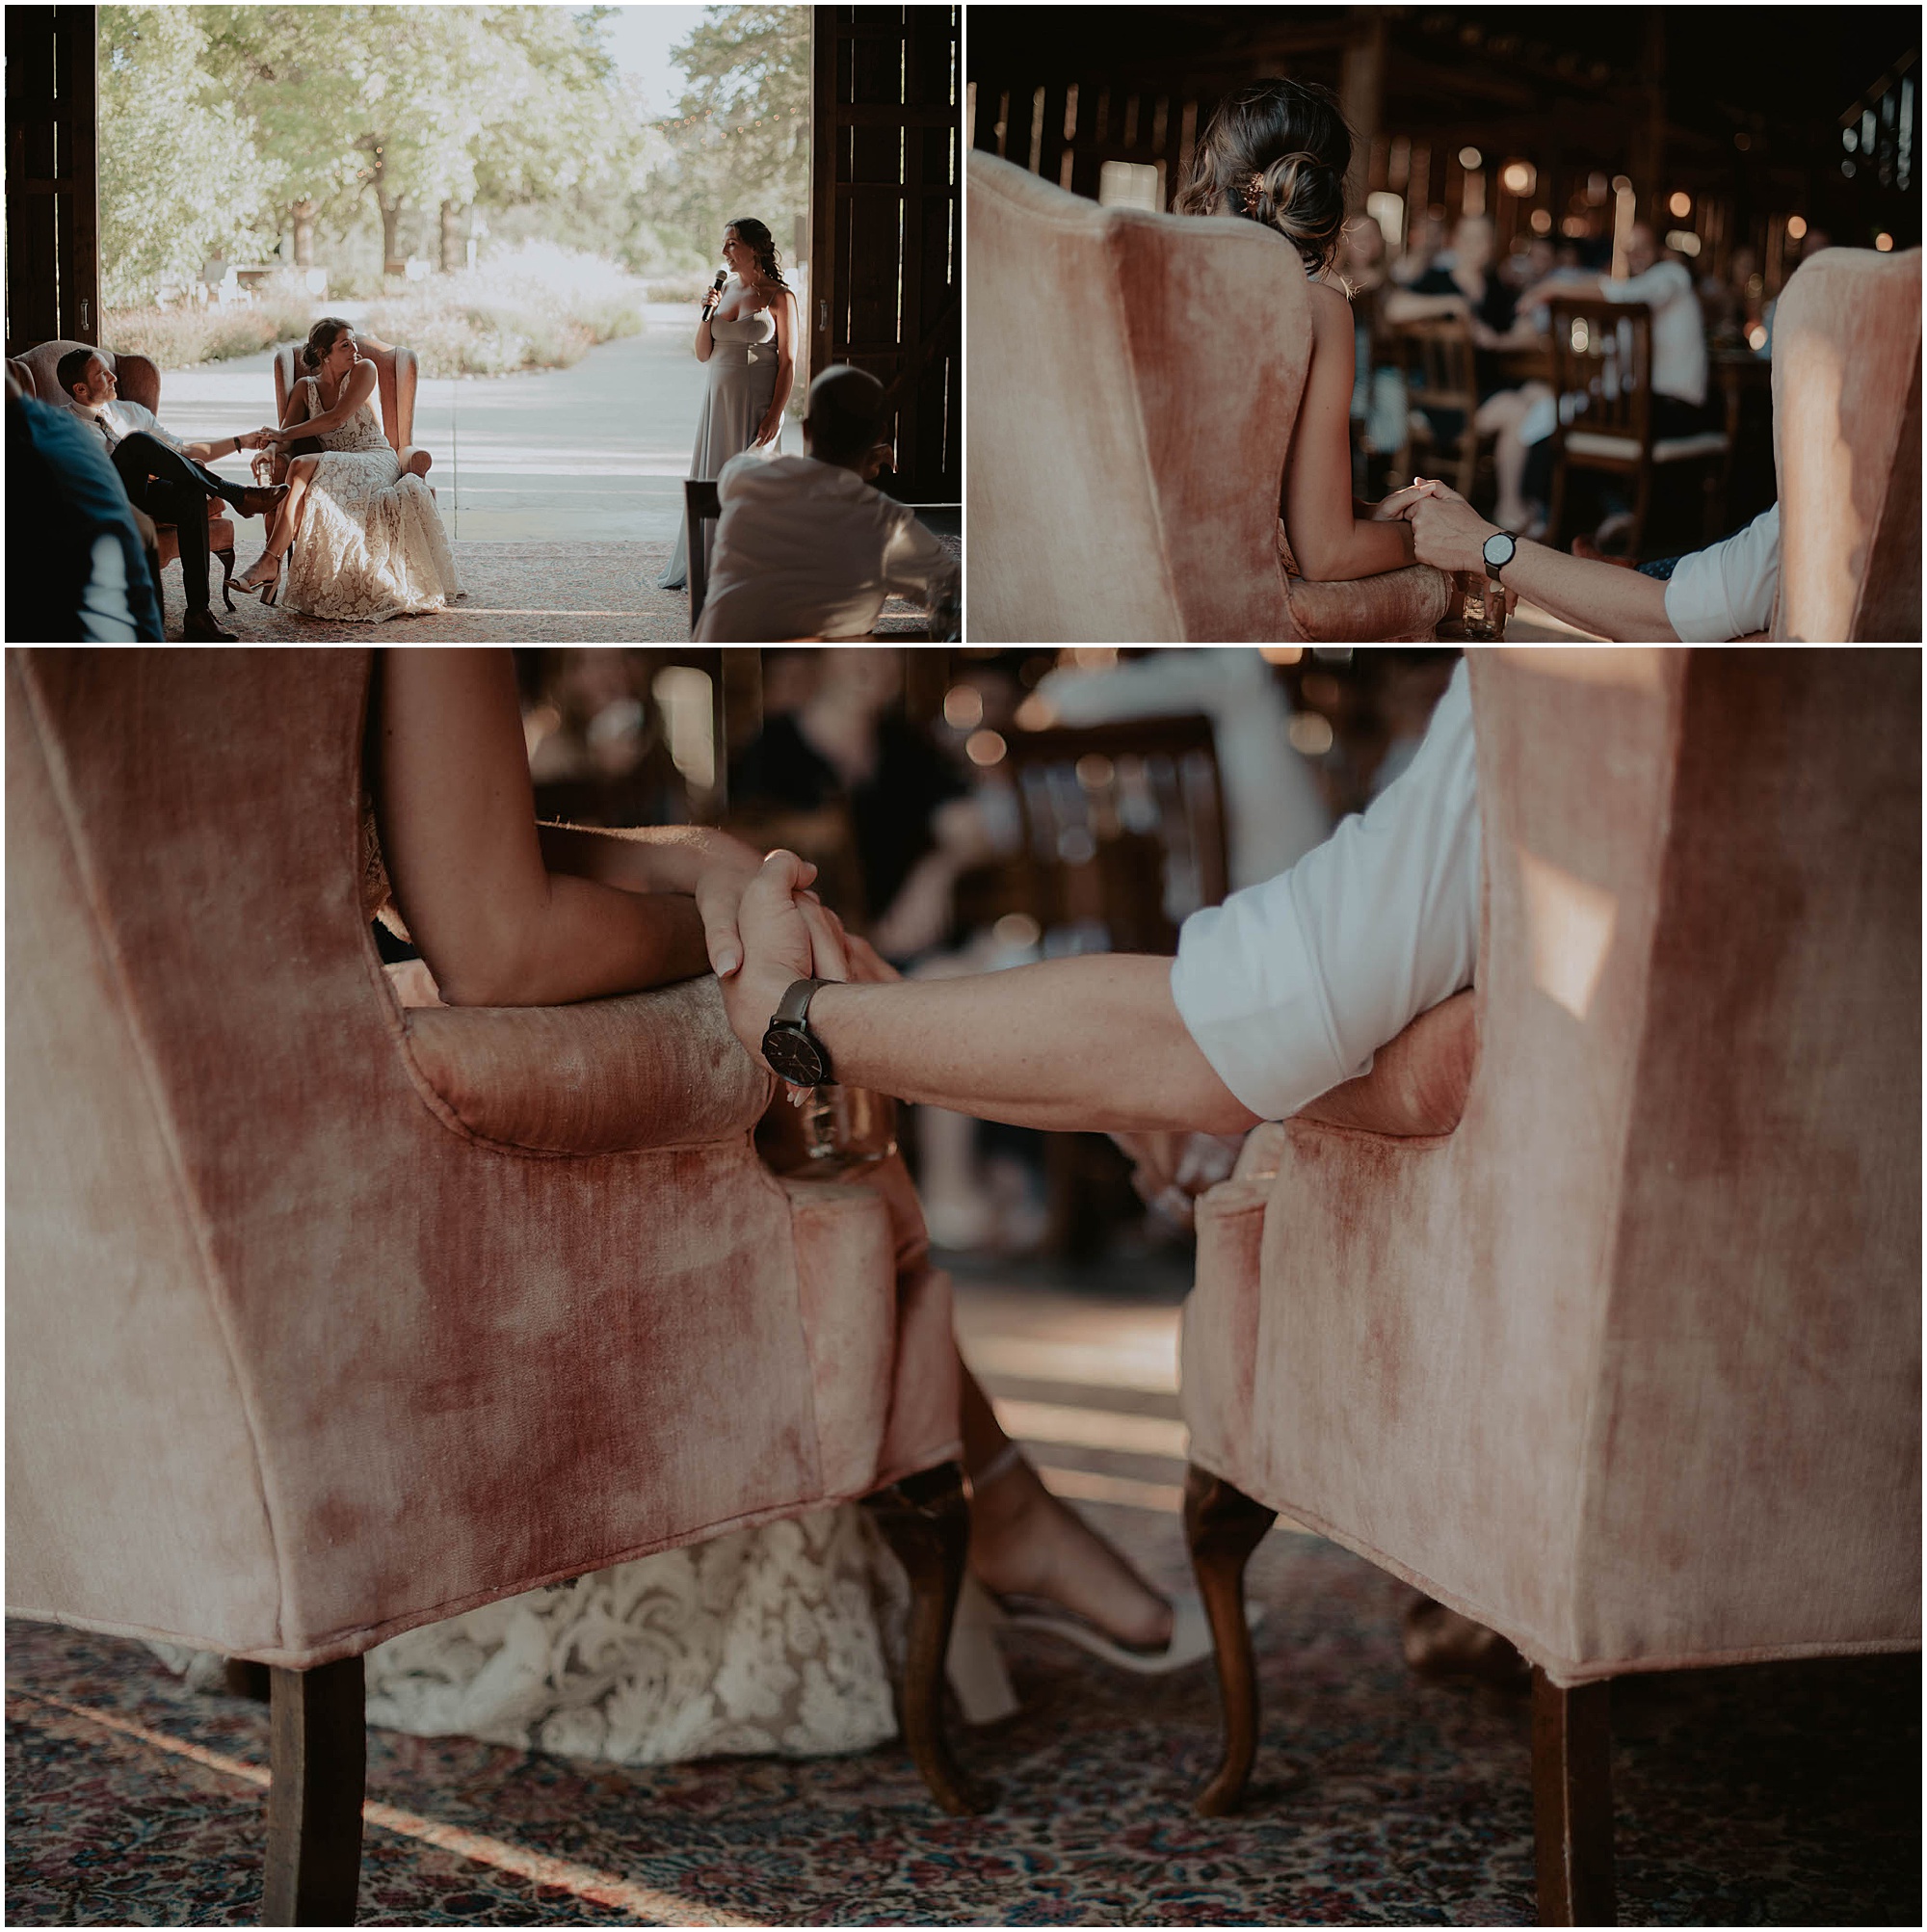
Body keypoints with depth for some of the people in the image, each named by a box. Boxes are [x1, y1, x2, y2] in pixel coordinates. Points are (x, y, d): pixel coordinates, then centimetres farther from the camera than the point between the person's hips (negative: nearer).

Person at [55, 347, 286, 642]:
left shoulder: (132, 411, 26)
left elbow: (183, 451, 30)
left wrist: (240, 441, 24)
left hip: (143, 495, 5)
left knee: (191, 495, -31)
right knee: (137, 441, -31)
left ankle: (199, 613, -36)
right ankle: (236, 493, -26)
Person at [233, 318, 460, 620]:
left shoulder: (364, 369, 3)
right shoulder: (305, 387, 17)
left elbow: (337, 418, -8)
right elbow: (285, 433, 9)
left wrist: (285, 435, -6)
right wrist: (267, 450, -16)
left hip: (376, 462, -4)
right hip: (336, 467, 4)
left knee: (303, 467, -33)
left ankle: (270, 563, -38)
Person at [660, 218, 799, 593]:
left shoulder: (778, 297, -6)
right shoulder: (724, 289, 10)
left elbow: (788, 362, -8)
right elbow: (703, 354, 12)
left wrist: (774, 416, -15)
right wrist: (707, 314, -5)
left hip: (757, 403, -6)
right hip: (719, 397, 6)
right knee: (711, 480, 8)